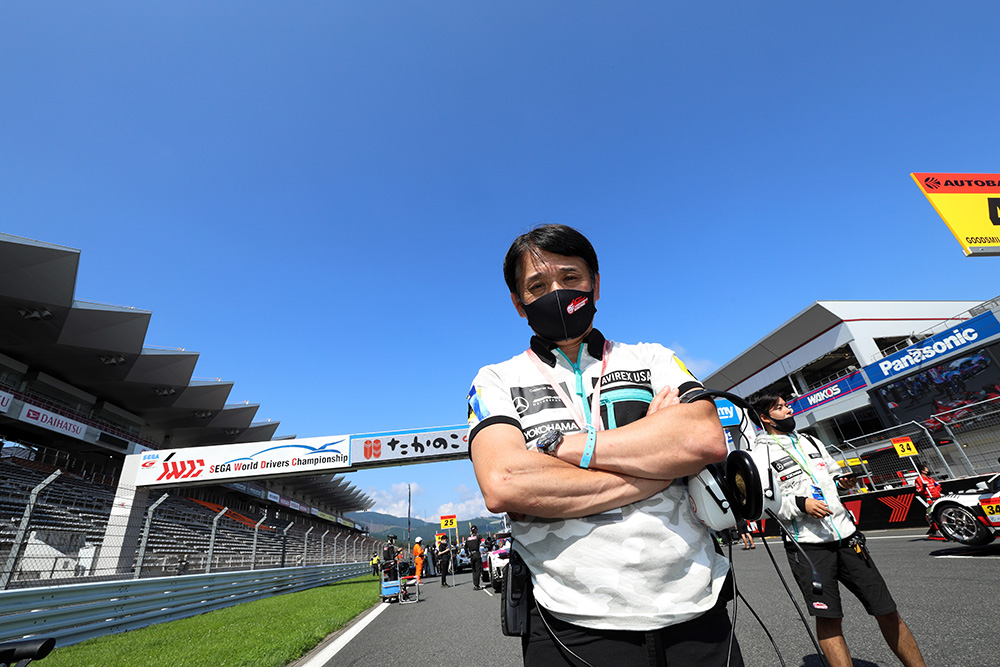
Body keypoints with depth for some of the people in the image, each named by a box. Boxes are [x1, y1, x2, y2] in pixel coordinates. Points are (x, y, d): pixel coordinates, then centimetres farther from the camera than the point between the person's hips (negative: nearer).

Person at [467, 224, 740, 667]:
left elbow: (706, 439, -13)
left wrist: (563, 446, -16)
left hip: (695, 611, 3)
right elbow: (502, 487, -19)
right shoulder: (497, 382, -2)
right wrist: (658, 467, -15)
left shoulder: (652, 359, 5)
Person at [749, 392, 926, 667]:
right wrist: (799, 503, -20)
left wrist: (841, 481, 4)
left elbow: (834, 472, 25)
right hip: (807, 544, -5)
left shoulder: (810, 440, 16)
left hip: (846, 534, 6)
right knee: (828, 617, -2)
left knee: (887, 610, 9)